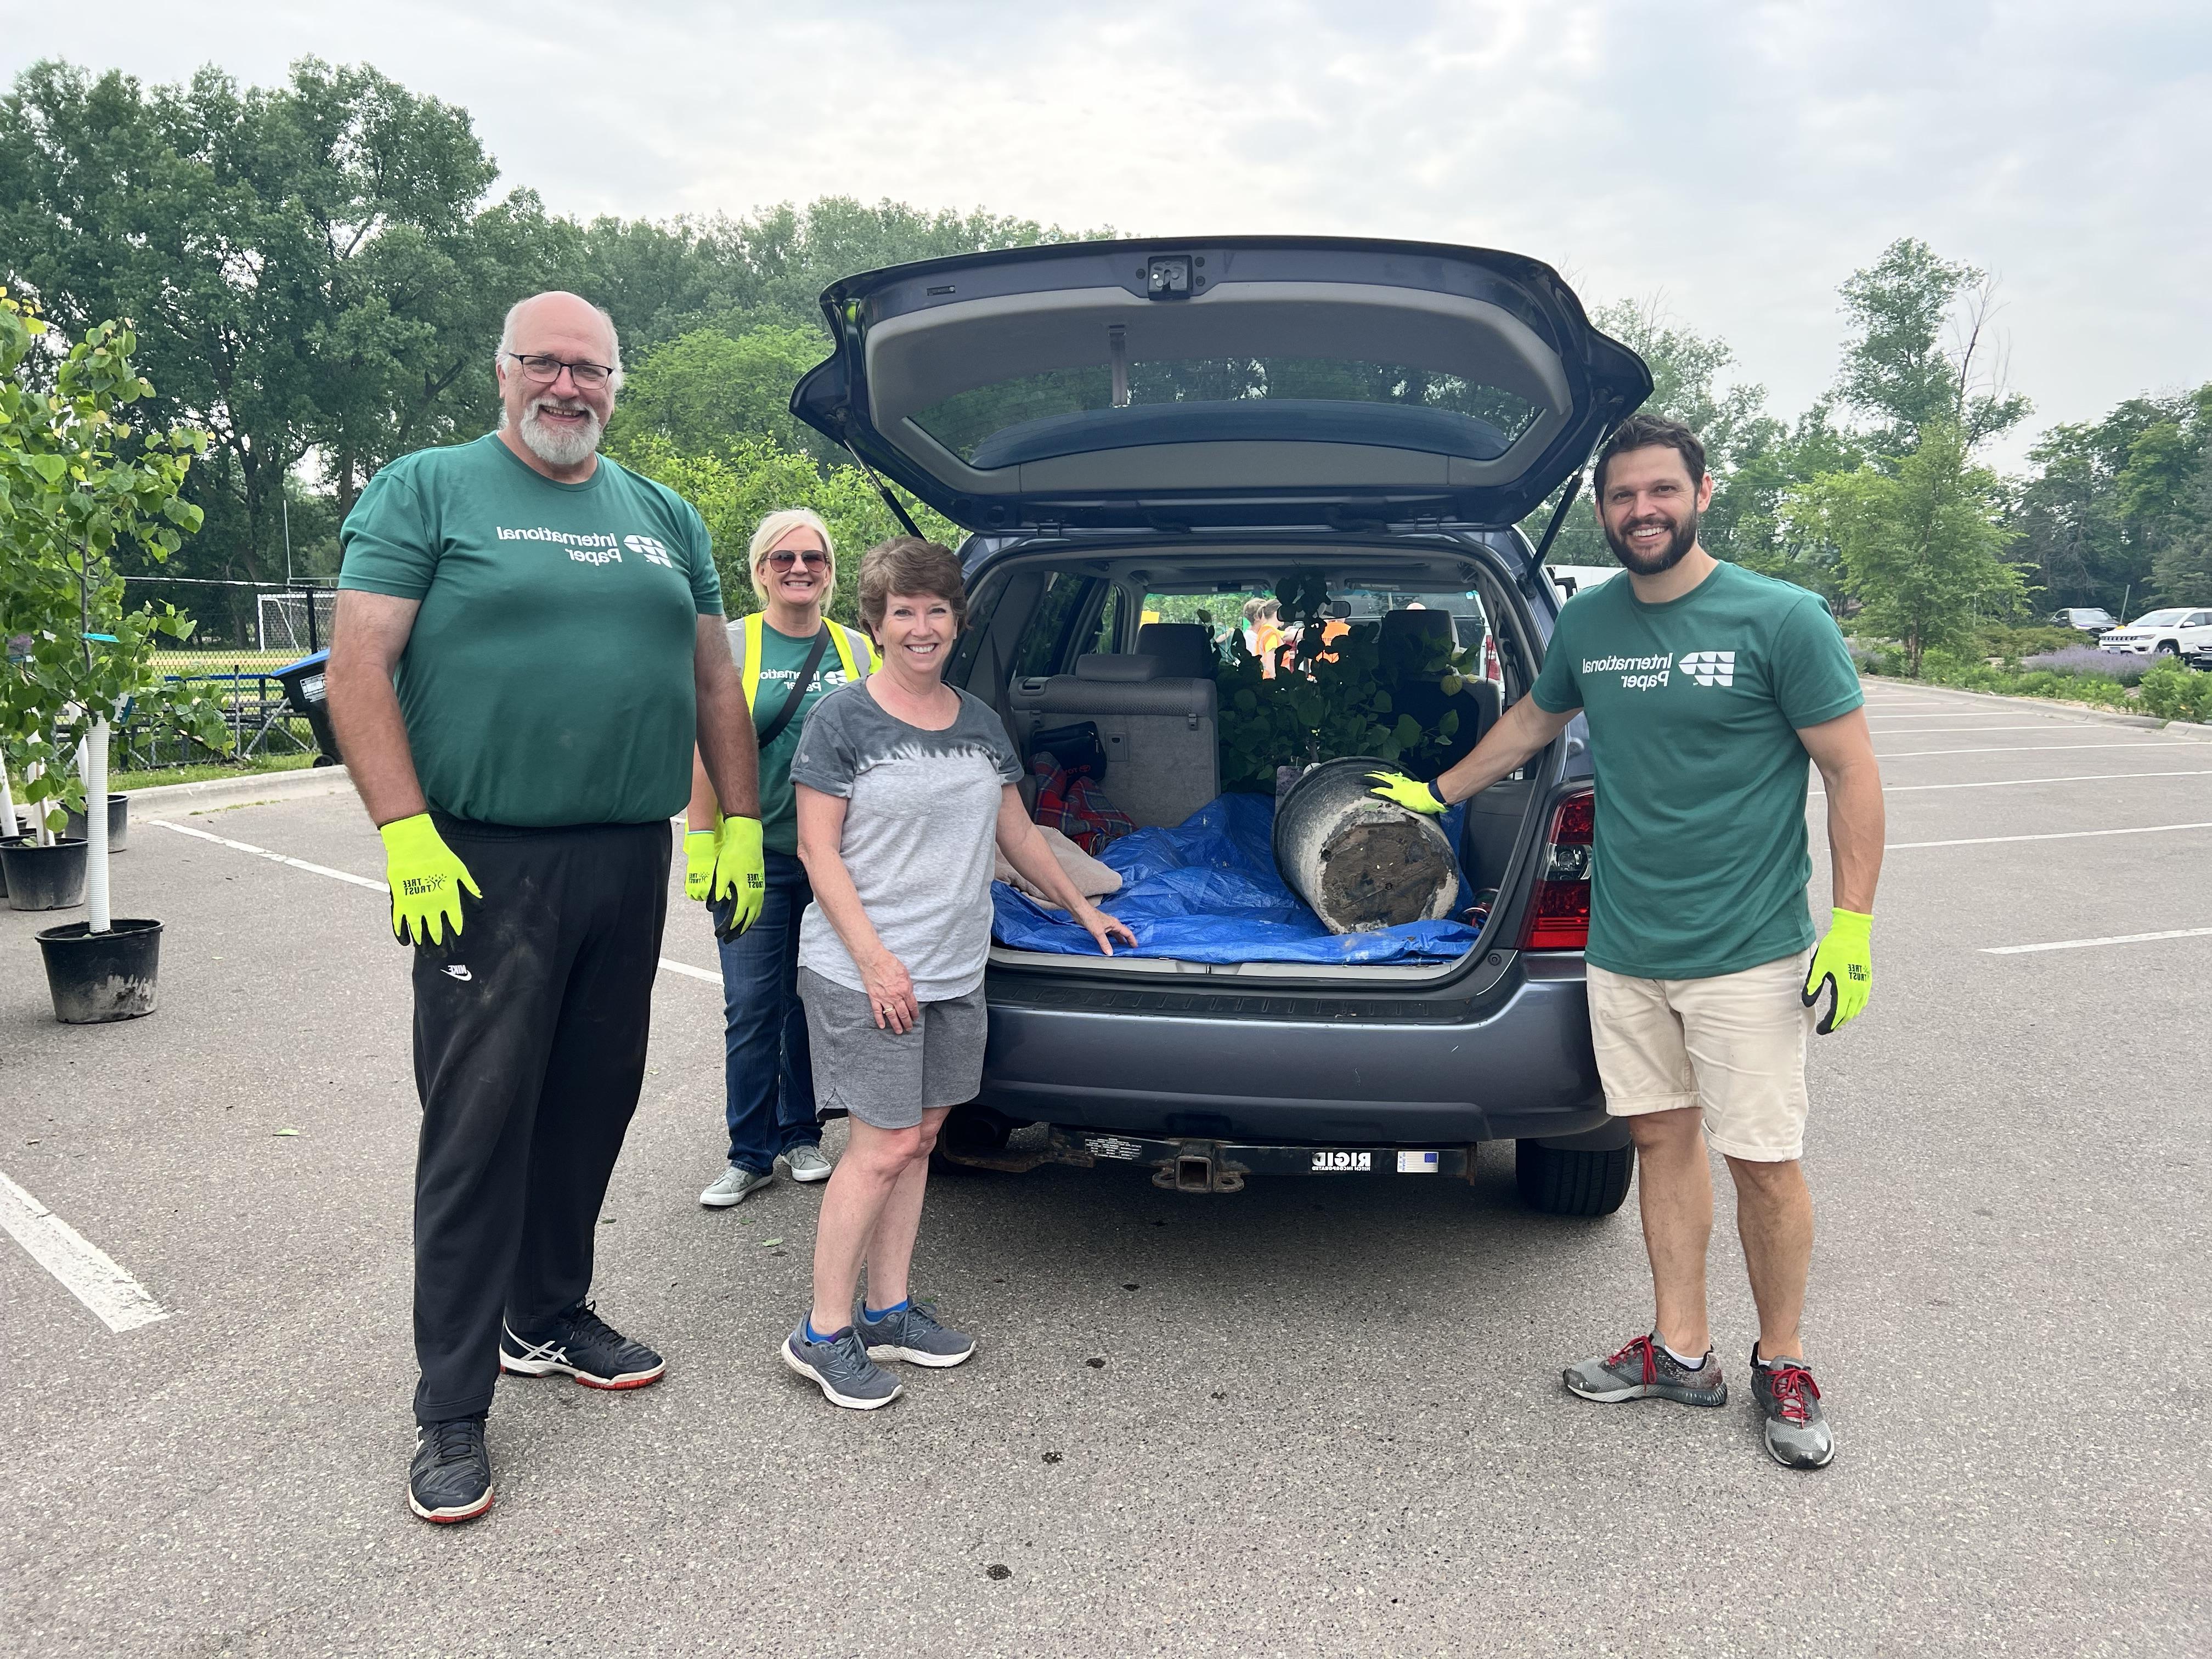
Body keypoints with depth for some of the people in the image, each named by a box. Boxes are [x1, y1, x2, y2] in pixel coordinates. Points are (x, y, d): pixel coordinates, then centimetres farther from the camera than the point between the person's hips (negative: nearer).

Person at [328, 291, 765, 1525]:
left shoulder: (666, 518, 15)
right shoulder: (428, 490, 0)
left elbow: (714, 680, 18)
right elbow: (359, 664, -7)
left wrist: (740, 824, 10)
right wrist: (406, 831, -16)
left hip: (631, 865, 5)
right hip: (485, 868, -5)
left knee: (593, 1104, 14)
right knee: (479, 1127, -2)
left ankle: (550, 1320, 33)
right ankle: (453, 1411, 9)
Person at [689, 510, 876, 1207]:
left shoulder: (858, 651, 7)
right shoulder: (731, 646, -1)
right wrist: (700, 841, -8)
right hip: (756, 858, -2)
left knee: (813, 1004, 11)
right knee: (752, 1009, 0)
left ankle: (801, 1136, 26)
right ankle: (750, 1155, 12)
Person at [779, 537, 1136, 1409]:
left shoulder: (980, 722, 12)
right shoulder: (841, 718, -6)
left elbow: (1018, 835, 21)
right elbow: (818, 852, -9)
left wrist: (1086, 912, 24)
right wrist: (876, 959, -16)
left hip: (955, 971, 6)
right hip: (863, 971, -6)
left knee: (919, 1138, 11)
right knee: (885, 1146, -6)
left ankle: (888, 1310, 24)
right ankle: (823, 1333, 8)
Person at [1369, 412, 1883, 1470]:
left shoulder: (1781, 619, -9)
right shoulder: (1588, 622, 6)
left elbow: (1852, 773, -7)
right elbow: (1534, 719, 24)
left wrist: (1852, 928, -12)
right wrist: (1436, 793, 31)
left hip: (1747, 954, -4)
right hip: (1623, 947, 5)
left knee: (1763, 1163, 3)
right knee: (1663, 1140, 12)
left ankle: (1782, 1364, 24)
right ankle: (1681, 1354, 26)